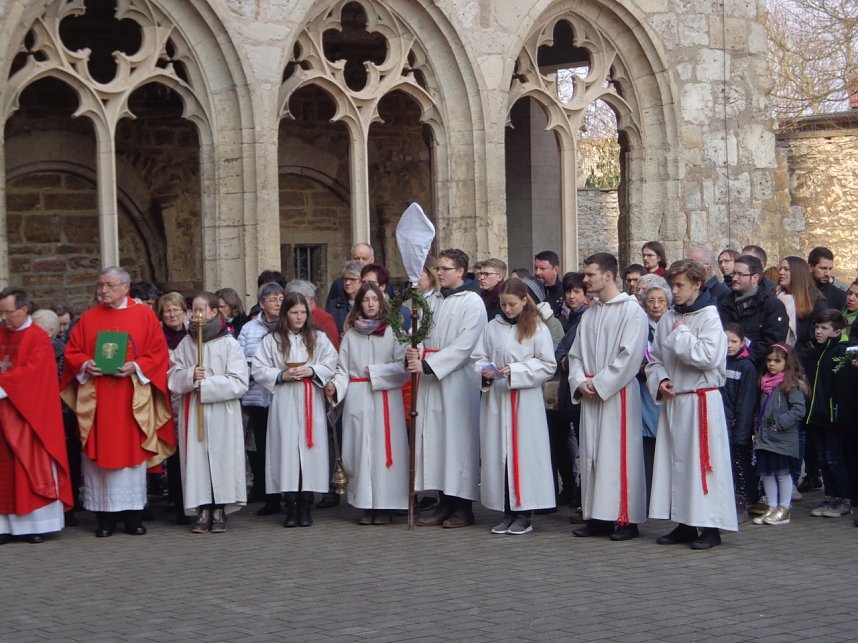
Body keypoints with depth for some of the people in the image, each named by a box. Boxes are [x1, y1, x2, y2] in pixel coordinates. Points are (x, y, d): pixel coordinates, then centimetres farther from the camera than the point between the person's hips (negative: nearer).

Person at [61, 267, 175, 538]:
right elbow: (72, 352, 9)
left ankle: (133, 515, 8)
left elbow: (158, 353, 0)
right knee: (100, 454, 0)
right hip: (96, 399, 2)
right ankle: (105, 515, 5)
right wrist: (86, 365, -10)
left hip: (132, 399, -2)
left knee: (132, 452, 1)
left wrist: (135, 367, -15)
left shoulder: (144, 315, 4)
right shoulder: (88, 318, 10)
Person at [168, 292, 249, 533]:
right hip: (193, 413, 3)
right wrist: (190, 376, -13)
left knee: (221, 457, -2)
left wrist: (206, 384, -10)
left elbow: (239, 383, -9)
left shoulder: (229, 344, -3)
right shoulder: (186, 343, 8)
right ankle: (203, 511, 5)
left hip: (222, 415, -3)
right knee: (197, 459, 0)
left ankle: (220, 511, 5)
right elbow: (173, 377, 6)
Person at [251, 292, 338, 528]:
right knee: (287, 449, -4)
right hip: (284, 403, -1)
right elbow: (258, 369, 2)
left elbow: (331, 365, 3)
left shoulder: (318, 338, 8)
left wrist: (311, 371, -12)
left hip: (311, 402, 1)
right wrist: (282, 376, -9)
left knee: (309, 449, -2)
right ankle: (290, 507, 1)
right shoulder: (272, 340, 5)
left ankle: (306, 507, 4)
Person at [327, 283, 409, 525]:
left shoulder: (393, 332, 3)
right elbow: (343, 370, 9)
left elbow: (403, 367, -4)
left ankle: (385, 505, 0)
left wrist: (375, 372, -6)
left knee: (384, 448, -5)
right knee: (360, 450, 0)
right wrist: (335, 386, -8)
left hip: (385, 399, -3)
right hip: (357, 400, 3)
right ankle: (366, 505, 5)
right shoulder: (350, 335, 12)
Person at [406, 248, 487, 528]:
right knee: (434, 439, 5)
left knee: (458, 439, -5)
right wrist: (414, 354, -5)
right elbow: (423, 336, 18)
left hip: (457, 382, -7)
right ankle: (444, 504, 11)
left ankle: (463, 507, 1)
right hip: (431, 379, 7)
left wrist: (428, 365, -18)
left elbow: (464, 345, -14)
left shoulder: (472, 302, -5)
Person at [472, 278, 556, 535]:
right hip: (495, 398, 4)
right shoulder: (493, 327, 10)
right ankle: (507, 513, 11)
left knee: (524, 452, -3)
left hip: (524, 400, -4)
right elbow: (477, 357, 14)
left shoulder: (537, 328, 0)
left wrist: (515, 371, -13)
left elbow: (548, 366, -3)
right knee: (498, 453, 3)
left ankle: (523, 515, 3)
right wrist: (484, 371, -8)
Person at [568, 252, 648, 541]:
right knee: (591, 454, 7)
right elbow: (576, 354, 17)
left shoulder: (631, 310, -7)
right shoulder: (589, 314, 15)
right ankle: (597, 517, 13)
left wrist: (599, 383, -14)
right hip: (590, 396, 7)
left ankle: (626, 519, -2)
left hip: (618, 394, -7)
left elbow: (630, 356, -15)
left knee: (619, 454, -7)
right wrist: (580, 381, -2)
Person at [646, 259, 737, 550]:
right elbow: (655, 359, 16)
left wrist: (681, 335, -11)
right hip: (672, 401, 7)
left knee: (701, 460, -7)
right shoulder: (668, 318, 11)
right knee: (674, 459, 9)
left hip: (701, 401, -7)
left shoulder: (709, 316, -8)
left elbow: (709, 357, -21)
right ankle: (684, 523, 17)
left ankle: (710, 526, -1)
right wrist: (660, 380, -3)